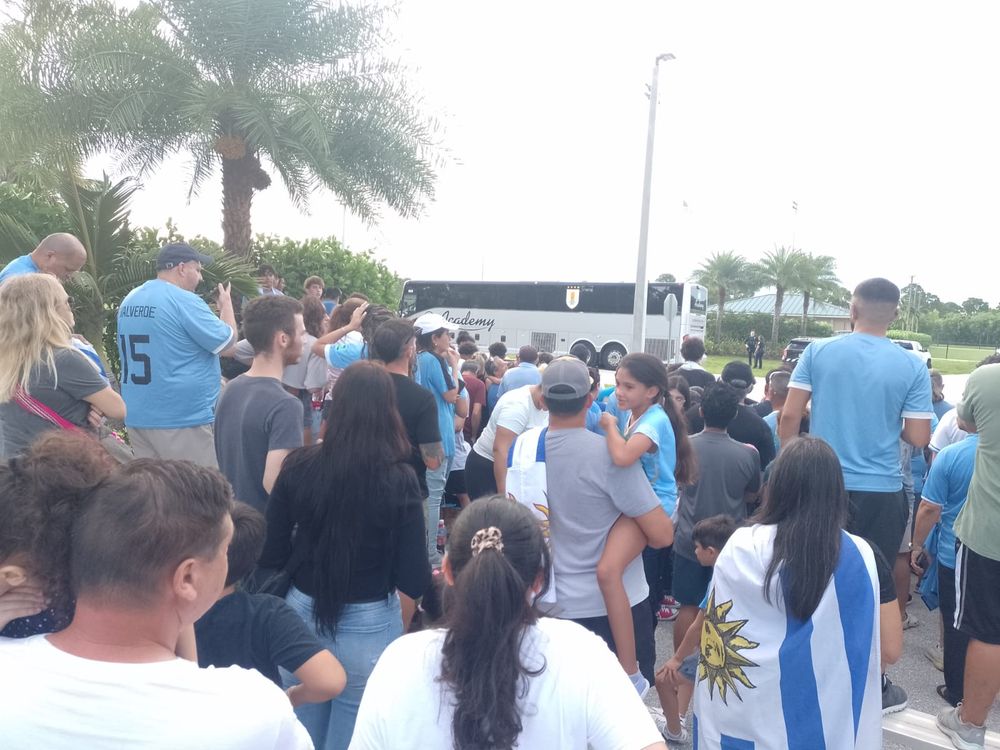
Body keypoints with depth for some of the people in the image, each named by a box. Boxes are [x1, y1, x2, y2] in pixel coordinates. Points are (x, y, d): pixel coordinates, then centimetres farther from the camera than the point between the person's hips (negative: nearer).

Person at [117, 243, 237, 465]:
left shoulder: (130, 300, 11)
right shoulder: (186, 301, -15)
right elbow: (228, 346, -9)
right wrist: (226, 305, 6)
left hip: (138, 416, 9)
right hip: (181, 419, -8)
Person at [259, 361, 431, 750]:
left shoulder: (299, 466, -10)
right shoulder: (399, 479, -17)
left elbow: (270, 555, -2)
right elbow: (412, 578, -12)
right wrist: (398, 634, 5)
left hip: (301, 616, 3)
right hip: (368, 627, -2)